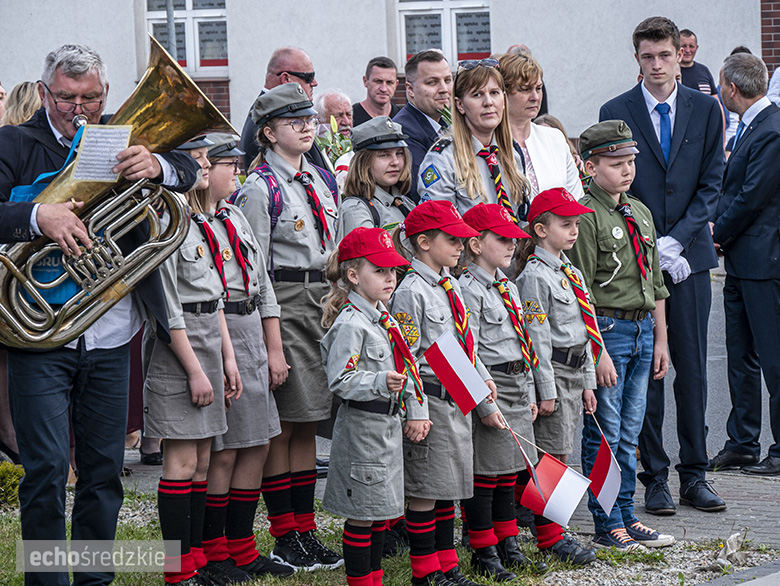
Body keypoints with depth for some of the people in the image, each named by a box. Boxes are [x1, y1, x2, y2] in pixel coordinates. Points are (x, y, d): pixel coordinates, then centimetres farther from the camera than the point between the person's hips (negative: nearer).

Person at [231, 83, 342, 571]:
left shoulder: (321, 180, 14)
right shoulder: (259, 187, -9)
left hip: (323, 301, 7)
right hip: (283, 306, -7)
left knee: (307, 425, 11)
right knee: (281, 428, -2)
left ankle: (306, 531, 16)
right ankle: (286, 540, 3)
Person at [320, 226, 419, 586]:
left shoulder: (382, 317, 12)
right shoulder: (351, 323, -17)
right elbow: (340, 381, -22)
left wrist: (406, 394, 21)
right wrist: (381, 383, -32)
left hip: (388, 423, 9)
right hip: (362, 425, -9)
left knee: (383, 510, 14)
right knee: (363, 514, -3)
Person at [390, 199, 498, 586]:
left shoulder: (451, 286, 14)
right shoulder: (411, 292, -12)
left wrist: (483, 391, 16)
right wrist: (416, 412, -19)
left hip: (458, 401, 8)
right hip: (430, 400, -8)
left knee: (450, 486, 13)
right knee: (426, 490, -2)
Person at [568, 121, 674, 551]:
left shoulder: (640, 213, 14)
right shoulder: (585, 217, -11)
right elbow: (581, 293, -14)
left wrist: (660, 340, 16)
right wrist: (598, 350, -17)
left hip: (643, 328, 7)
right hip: (606, 328, -7)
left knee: (629, 434, 13)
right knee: (604, 435, -1)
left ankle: (626, 517, 20)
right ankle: (607, 526, 5)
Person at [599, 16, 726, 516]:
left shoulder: (706, 109, 6)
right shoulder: (616, 113, 0)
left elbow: (711, 183, 3)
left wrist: (676, 239, -9)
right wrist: (651, 247, -10)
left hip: (690, 255, 2)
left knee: (692, 366, 5)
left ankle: (694, 474, 13)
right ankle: (654, 478, 7)